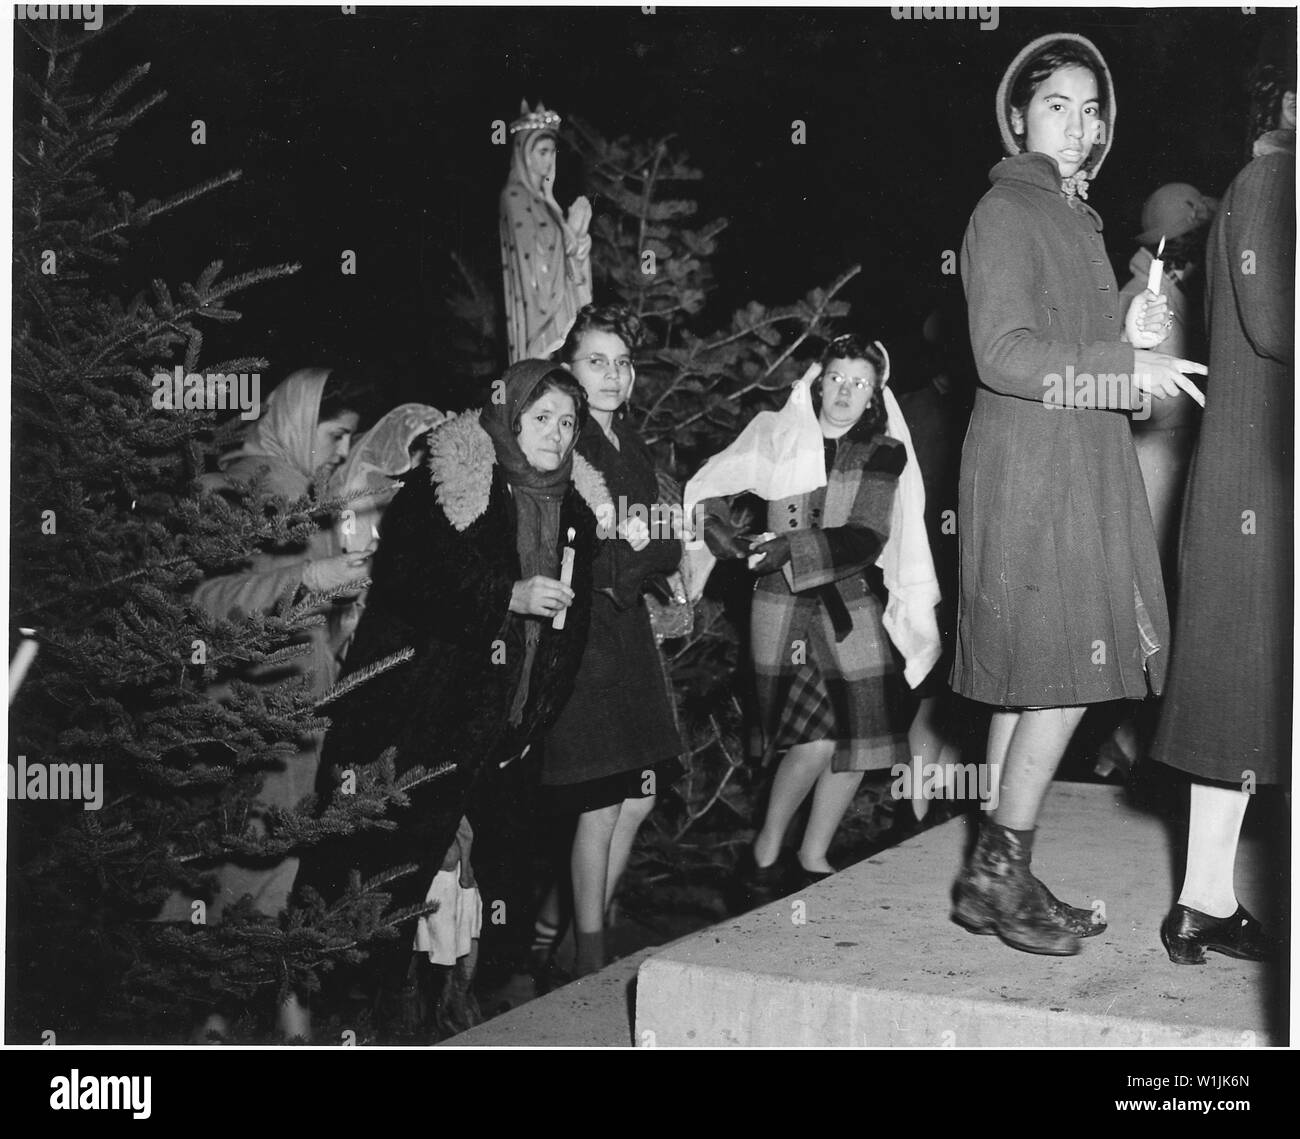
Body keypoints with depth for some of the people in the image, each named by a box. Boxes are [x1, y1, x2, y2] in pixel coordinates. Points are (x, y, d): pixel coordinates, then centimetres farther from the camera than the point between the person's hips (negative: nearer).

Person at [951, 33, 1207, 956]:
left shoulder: (1074, 217, 21)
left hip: (1082, 472, 9)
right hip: (1033, 471, -9)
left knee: (1033, 685, 8)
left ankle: (1003, 878, 14)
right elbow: (1006, 356, -17)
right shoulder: (1005, 213, -8)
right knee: (1065, 678, -10)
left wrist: (1129, 334, 4)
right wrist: (1128, 365, -16)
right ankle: (998, 873, -1)